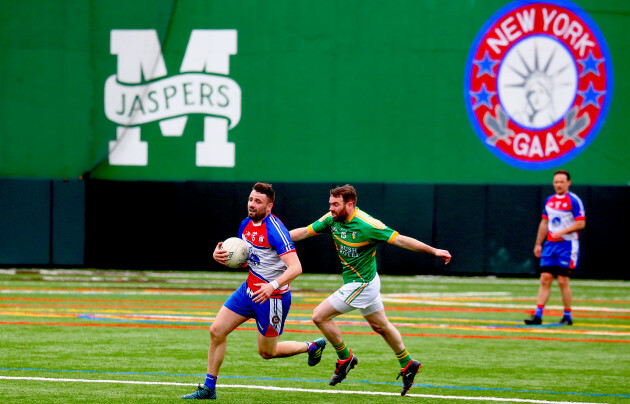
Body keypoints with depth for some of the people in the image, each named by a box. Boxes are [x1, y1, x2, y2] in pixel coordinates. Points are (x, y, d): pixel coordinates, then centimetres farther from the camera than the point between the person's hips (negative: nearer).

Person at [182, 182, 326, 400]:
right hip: (249, 289, 7)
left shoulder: (274, 230, -23)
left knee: (267, 351, 7)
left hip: (272, 296, -7)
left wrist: (273, 286, -43)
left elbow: (295, 267, -29)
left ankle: (312, 347, 32)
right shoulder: (246, 224, 2)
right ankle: (208, 388, 8)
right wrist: (220, 256, -5)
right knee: (216, 331, -1)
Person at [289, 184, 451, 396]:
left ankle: (345, 358, 9)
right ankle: (408, 365, 34)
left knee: (320, 316, -7)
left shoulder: (366, 225, -24)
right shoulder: (332, 220, -4)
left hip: (361, 284, -8)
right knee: (381, 326, 20)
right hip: (364, 282, 8)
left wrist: (433, 250, -25)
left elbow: (400, 239, -22)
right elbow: (304, 231, 4)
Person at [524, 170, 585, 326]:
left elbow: (581, 223, -11)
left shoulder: (574, 201, -6)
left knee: (562, 281, -5)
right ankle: (538, 315, -3)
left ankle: (567, 316, 5)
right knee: (545, 279, -1)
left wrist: (562, 232, -18)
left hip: (567, 244, -6)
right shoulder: (549, 201, 13)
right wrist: (538, 244, 19)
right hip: (550, 244, 6)